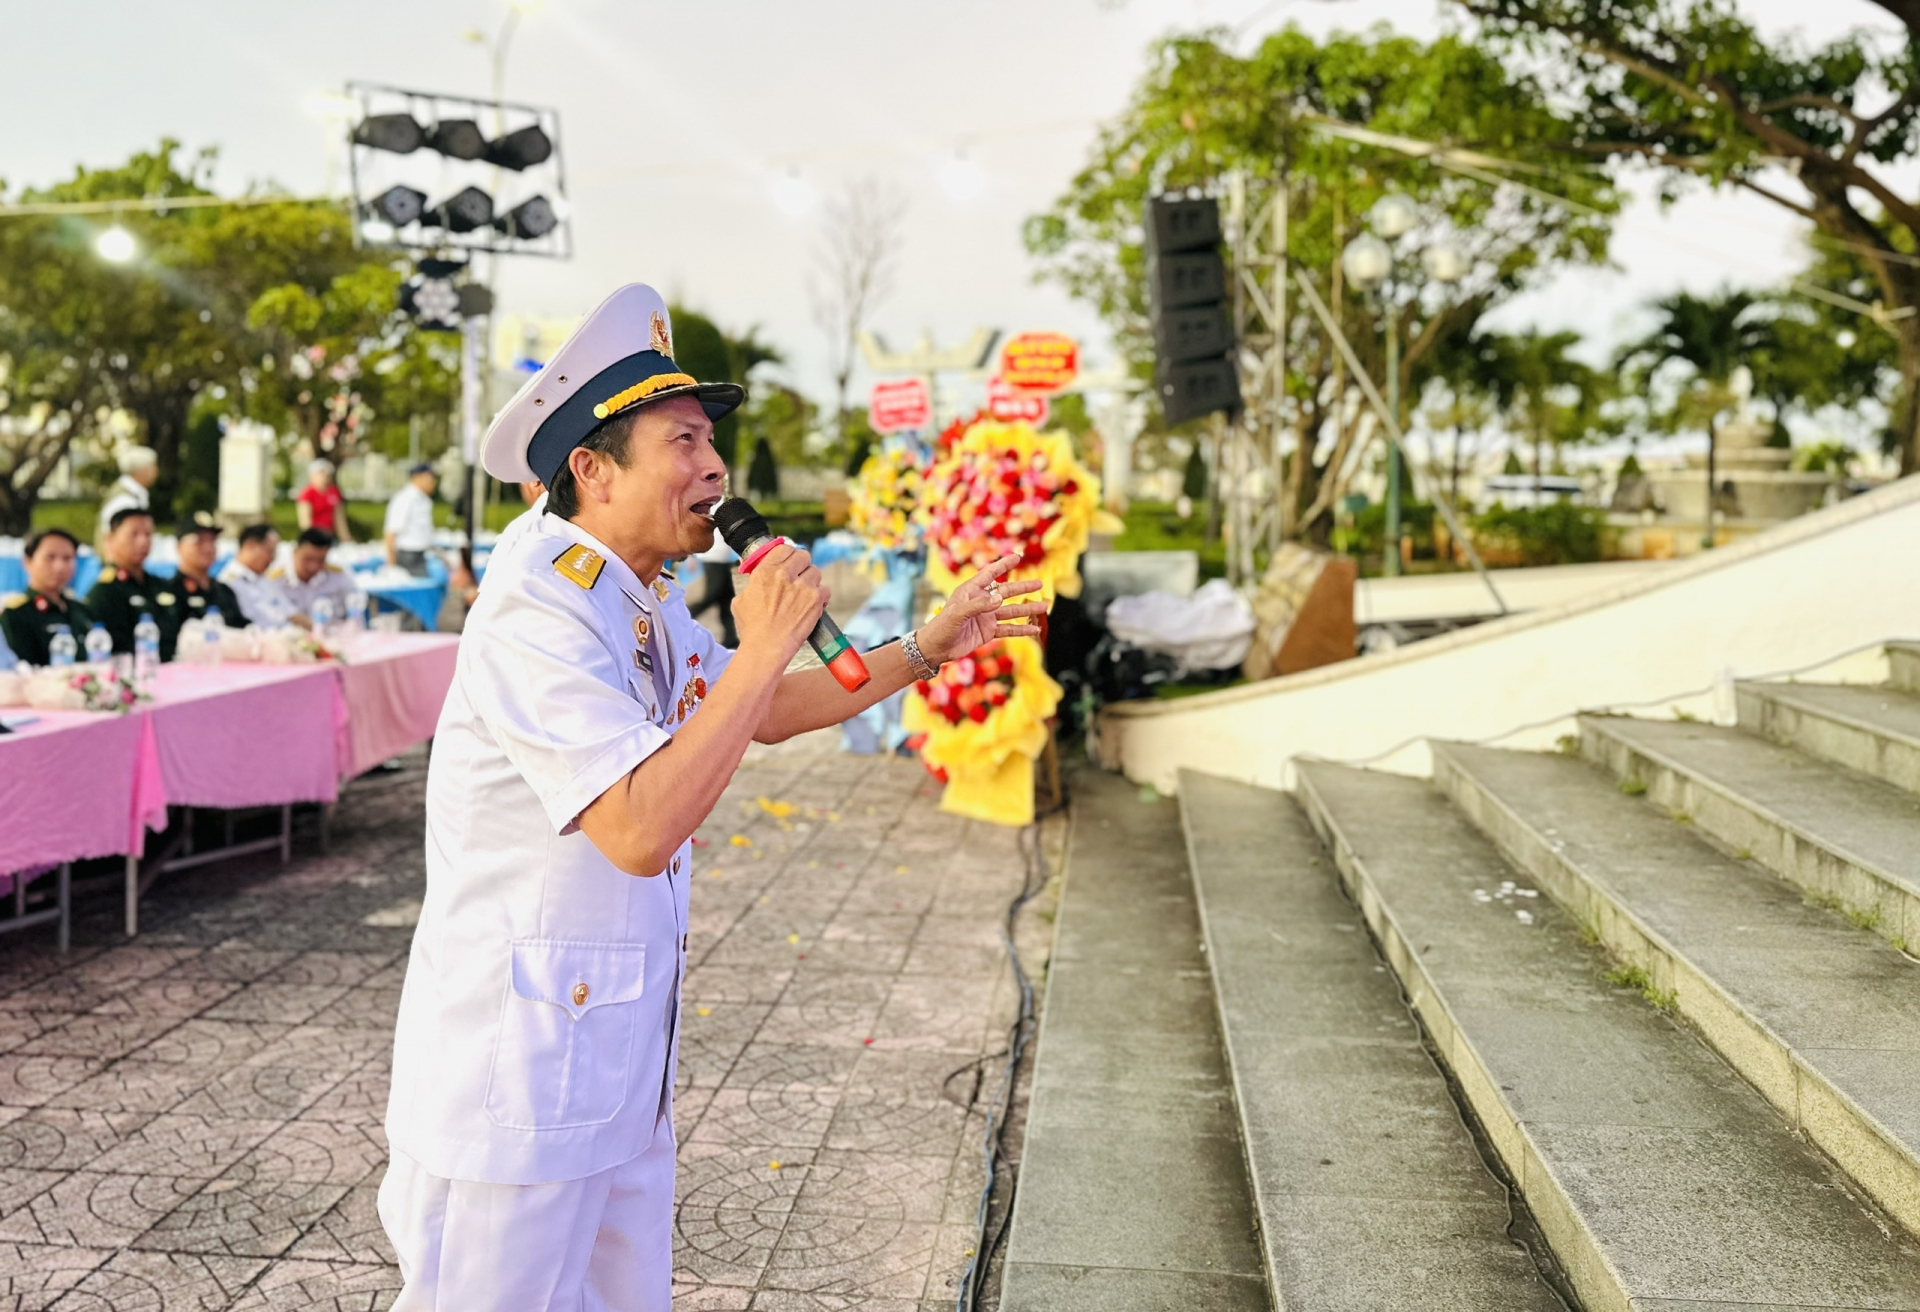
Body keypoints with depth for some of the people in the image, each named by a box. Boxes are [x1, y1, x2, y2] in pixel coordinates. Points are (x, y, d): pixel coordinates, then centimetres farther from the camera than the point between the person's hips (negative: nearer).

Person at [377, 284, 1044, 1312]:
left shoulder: (648, 608, 10)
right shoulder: (539, 611, -22)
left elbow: (766, 714, 24)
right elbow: (640, 831, -31)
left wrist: (929, 647, 17)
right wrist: (763, 648, -25)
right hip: (515, 1083, -9)